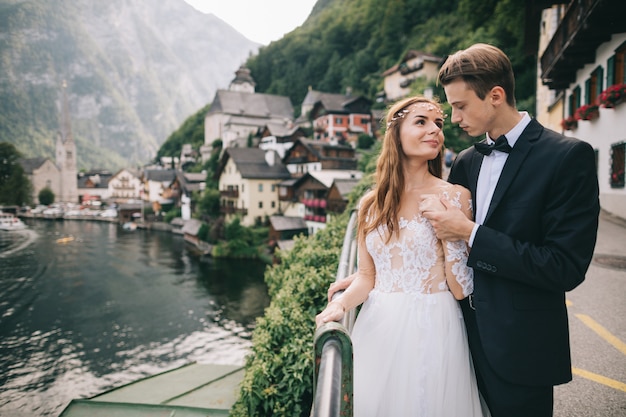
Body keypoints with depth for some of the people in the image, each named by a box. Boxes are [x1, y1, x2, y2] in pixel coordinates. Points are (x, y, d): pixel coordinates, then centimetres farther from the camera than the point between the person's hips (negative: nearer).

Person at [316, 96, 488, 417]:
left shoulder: (455, 197, -7)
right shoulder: (372, 203, 2)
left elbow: (461, 288, -8)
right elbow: (367, 276, 8)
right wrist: (341, 302, -10)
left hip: (433, 330, -3)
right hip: (377, 328, 3)